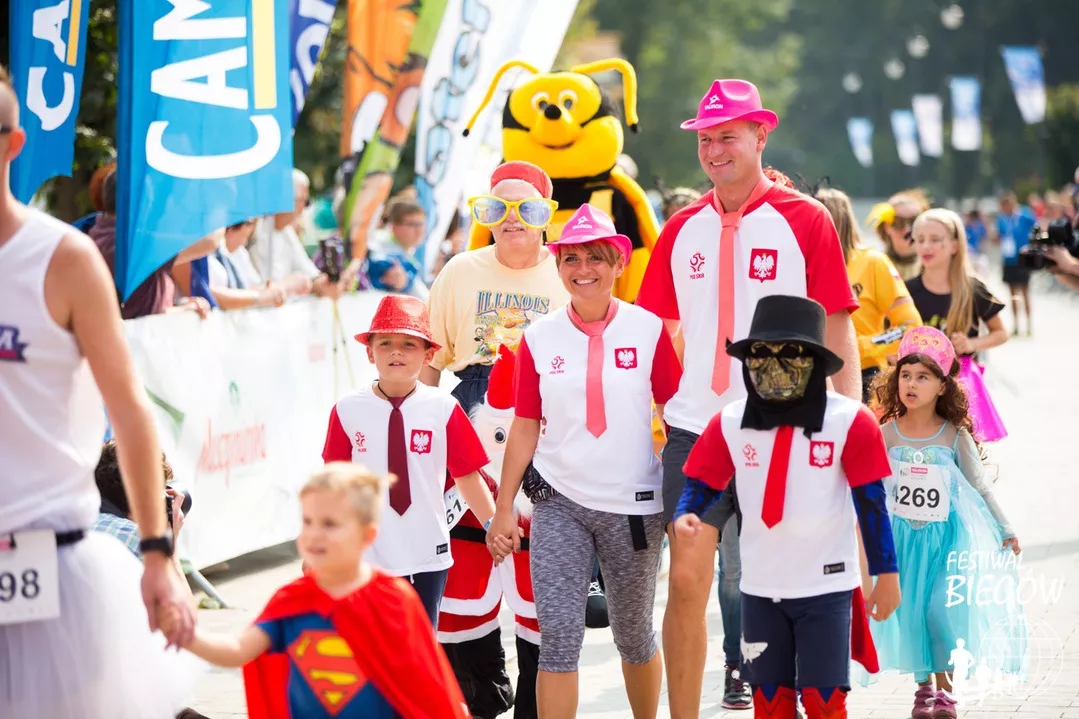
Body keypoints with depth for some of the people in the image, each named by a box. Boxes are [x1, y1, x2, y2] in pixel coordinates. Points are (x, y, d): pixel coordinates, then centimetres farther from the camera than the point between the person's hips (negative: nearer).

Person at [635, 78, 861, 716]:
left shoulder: (804, 221, -2)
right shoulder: (683, 228, 9)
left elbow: (838, 329, -1)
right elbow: (659, 329, 16)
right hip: (692, 425, 3)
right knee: (687, 578, -1)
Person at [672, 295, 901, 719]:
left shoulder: (849, 422, -10)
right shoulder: (730, 424, -3)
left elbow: (872, 503, -5)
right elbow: (702, 484, 4)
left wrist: (886, 574, -2)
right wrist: (685, 515, -20)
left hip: (827, 585, -3)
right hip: (761, 587, 3)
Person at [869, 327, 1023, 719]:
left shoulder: (955, 436, -4)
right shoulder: (888, 434, -2)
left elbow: (980, 487, 1)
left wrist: (1005, 531, 1)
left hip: (946, 536, -1)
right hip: (902, 538, 1)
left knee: (944, 610, -10)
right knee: (908, 610, 0)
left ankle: (944, 687, 5)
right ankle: (923, 686, 16)